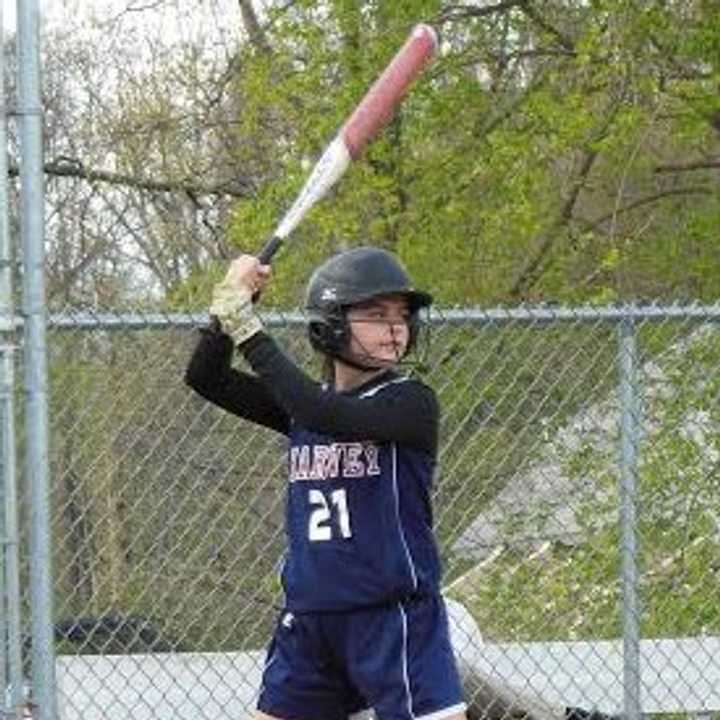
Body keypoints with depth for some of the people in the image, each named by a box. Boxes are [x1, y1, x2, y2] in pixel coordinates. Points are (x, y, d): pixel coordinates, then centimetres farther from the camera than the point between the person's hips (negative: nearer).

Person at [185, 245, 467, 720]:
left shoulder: (412, 403, -9)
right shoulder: (305, 401, 9)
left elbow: (330, 416, -25)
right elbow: (207, 378, 8)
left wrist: (249, 331, -22)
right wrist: (232, 301, -8)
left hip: (396, 614, -6)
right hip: (310, 618, 6)